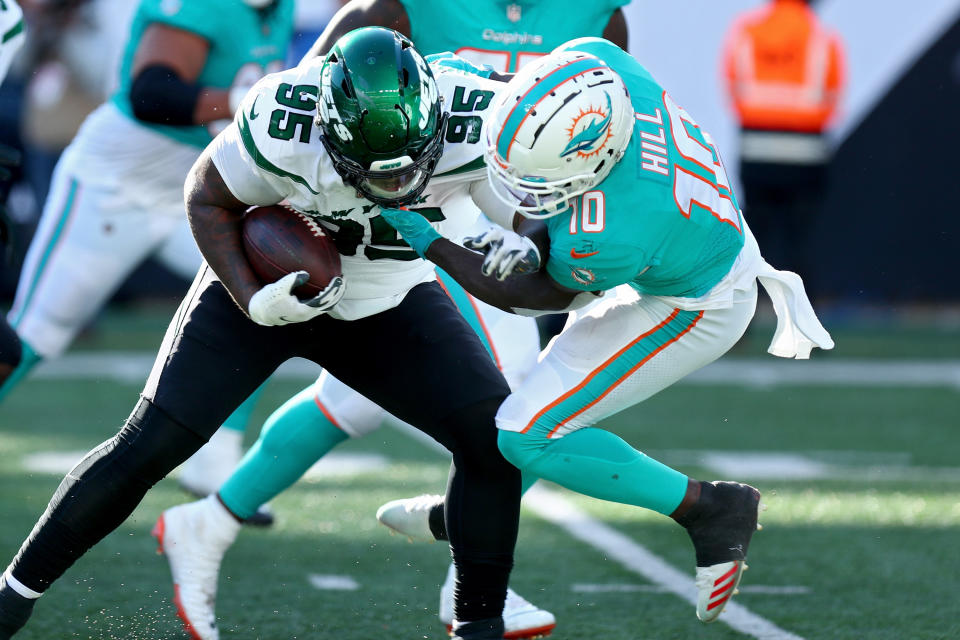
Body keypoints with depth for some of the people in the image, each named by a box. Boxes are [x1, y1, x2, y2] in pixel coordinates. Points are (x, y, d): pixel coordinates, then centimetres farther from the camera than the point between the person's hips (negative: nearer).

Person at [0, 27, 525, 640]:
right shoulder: (282, 124, -34)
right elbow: (207, 199, -13)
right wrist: (253, 303, -24)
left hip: (391, 306, 2)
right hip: (269, 282, -2)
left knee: (493, 437, -16)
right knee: (149, 446, -7)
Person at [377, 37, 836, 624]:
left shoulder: (605, 238, -41)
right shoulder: (594, 59, -28)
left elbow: (534, 297, -17)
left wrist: (430, 245, -13)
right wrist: (525, 238, -15)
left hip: (693, 309, -9)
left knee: (529, 435, -7)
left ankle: (710, 509, 3)